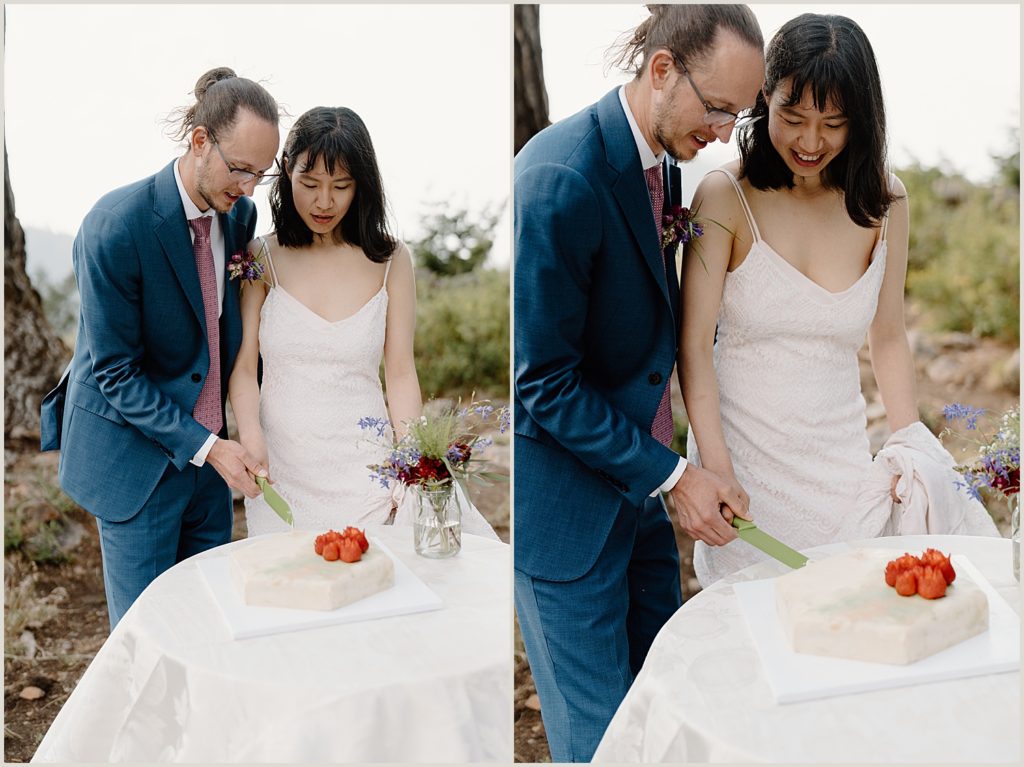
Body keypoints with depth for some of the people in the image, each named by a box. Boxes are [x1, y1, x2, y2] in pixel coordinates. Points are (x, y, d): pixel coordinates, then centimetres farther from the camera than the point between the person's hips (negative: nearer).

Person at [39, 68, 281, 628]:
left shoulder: (240, 213, -1)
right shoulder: (115, 227, -21)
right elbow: (113, 373, -17)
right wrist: (204, 446, -20)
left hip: (209, 447, 6)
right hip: (136, 460, -6)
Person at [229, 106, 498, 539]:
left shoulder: (390, 260, 2)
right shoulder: (261, 257, 2)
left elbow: (401, 374, 1)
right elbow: (243, 366, -1)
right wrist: (251, 439, -18)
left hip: (366, 467, 0)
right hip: (282, 469, 0)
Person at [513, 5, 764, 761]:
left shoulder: (663, 165, 4)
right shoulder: (560, 178, -23)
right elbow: (543, 383, -20)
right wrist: (671, 474, -17)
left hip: (637, 484, 8)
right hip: (565, 505, -8)